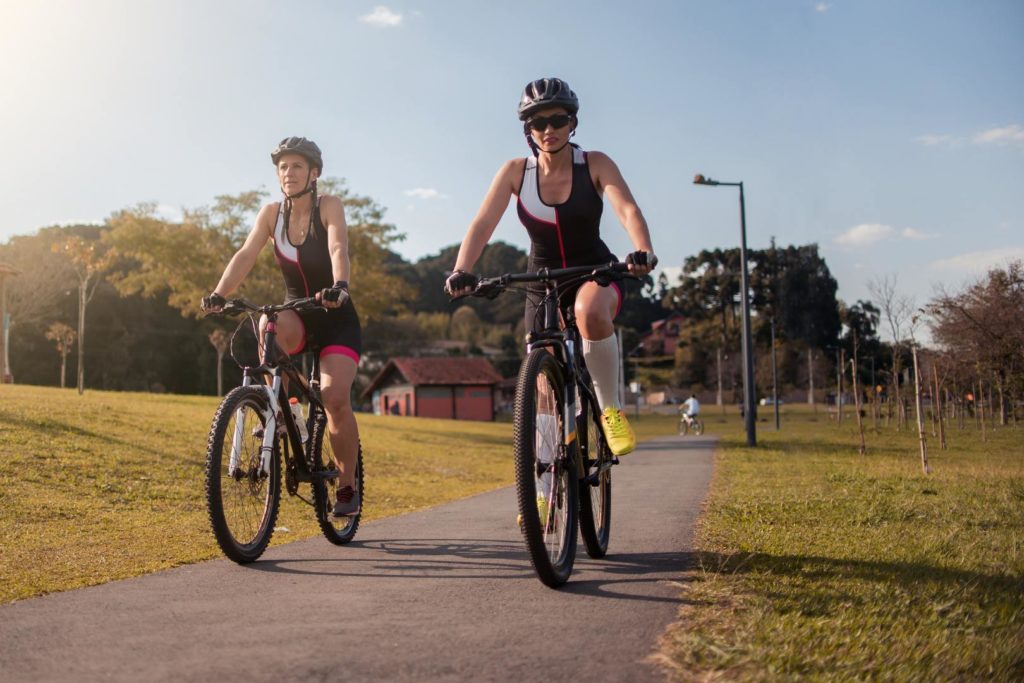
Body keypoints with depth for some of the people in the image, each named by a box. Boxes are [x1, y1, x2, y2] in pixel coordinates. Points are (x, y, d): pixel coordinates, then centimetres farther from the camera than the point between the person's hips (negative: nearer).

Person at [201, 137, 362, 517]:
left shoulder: (329, 207, -11)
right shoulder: (271, 214, -1)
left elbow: (338, 249, -29)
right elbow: (246, 255, -14)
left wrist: (339, 287, -50)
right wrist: (219, 294, -31)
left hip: (336, 320, -2)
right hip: (297, 319, 3)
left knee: (335, 398, -21)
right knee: (269, 324, -35)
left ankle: (347, 486, -2)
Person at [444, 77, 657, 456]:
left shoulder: (595, 165, -11)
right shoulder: (516, 171, -8)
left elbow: (627, 209, -27)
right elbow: (483, 222, -18)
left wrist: (643, 251, -48)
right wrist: (461, 270, -36)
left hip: (595, 273, -2)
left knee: (591, 312, -39)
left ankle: (610, 407, -17)